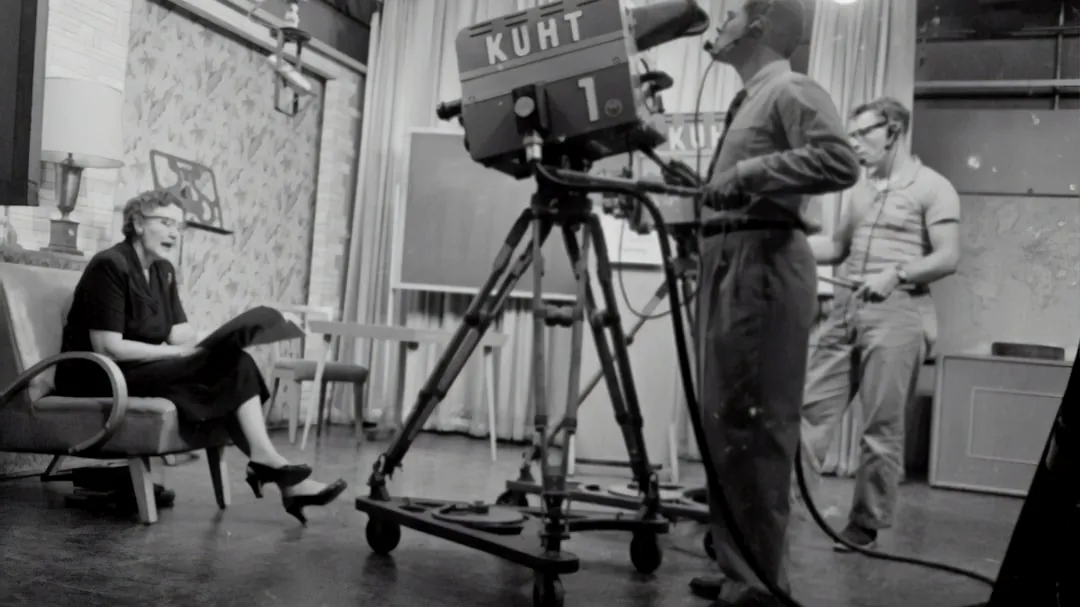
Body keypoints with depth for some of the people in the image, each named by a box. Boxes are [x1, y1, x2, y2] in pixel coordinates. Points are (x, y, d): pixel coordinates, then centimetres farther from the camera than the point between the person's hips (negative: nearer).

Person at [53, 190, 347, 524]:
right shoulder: (110, 266, -13)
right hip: (98, 378, -8)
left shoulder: (163, 271, 13)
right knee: (230, 367, -24)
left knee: (237, 365, -17)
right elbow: (108, 347, -19)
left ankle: (266, 463, -23)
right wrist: (179, 353, -20)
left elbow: (180, 333, 4)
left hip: (144, 370, 8)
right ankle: (270, 464, -20)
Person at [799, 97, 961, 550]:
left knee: (881, 426, -2)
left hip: (897, 312, -6)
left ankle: (867, 525, 7)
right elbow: (837, 248, 24)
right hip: (846, 308, 6)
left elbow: (948, 258, -7)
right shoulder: (861, 190, 21)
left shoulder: (933, 188, 1)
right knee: (810, 409, -1)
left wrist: (897, 274, -18)